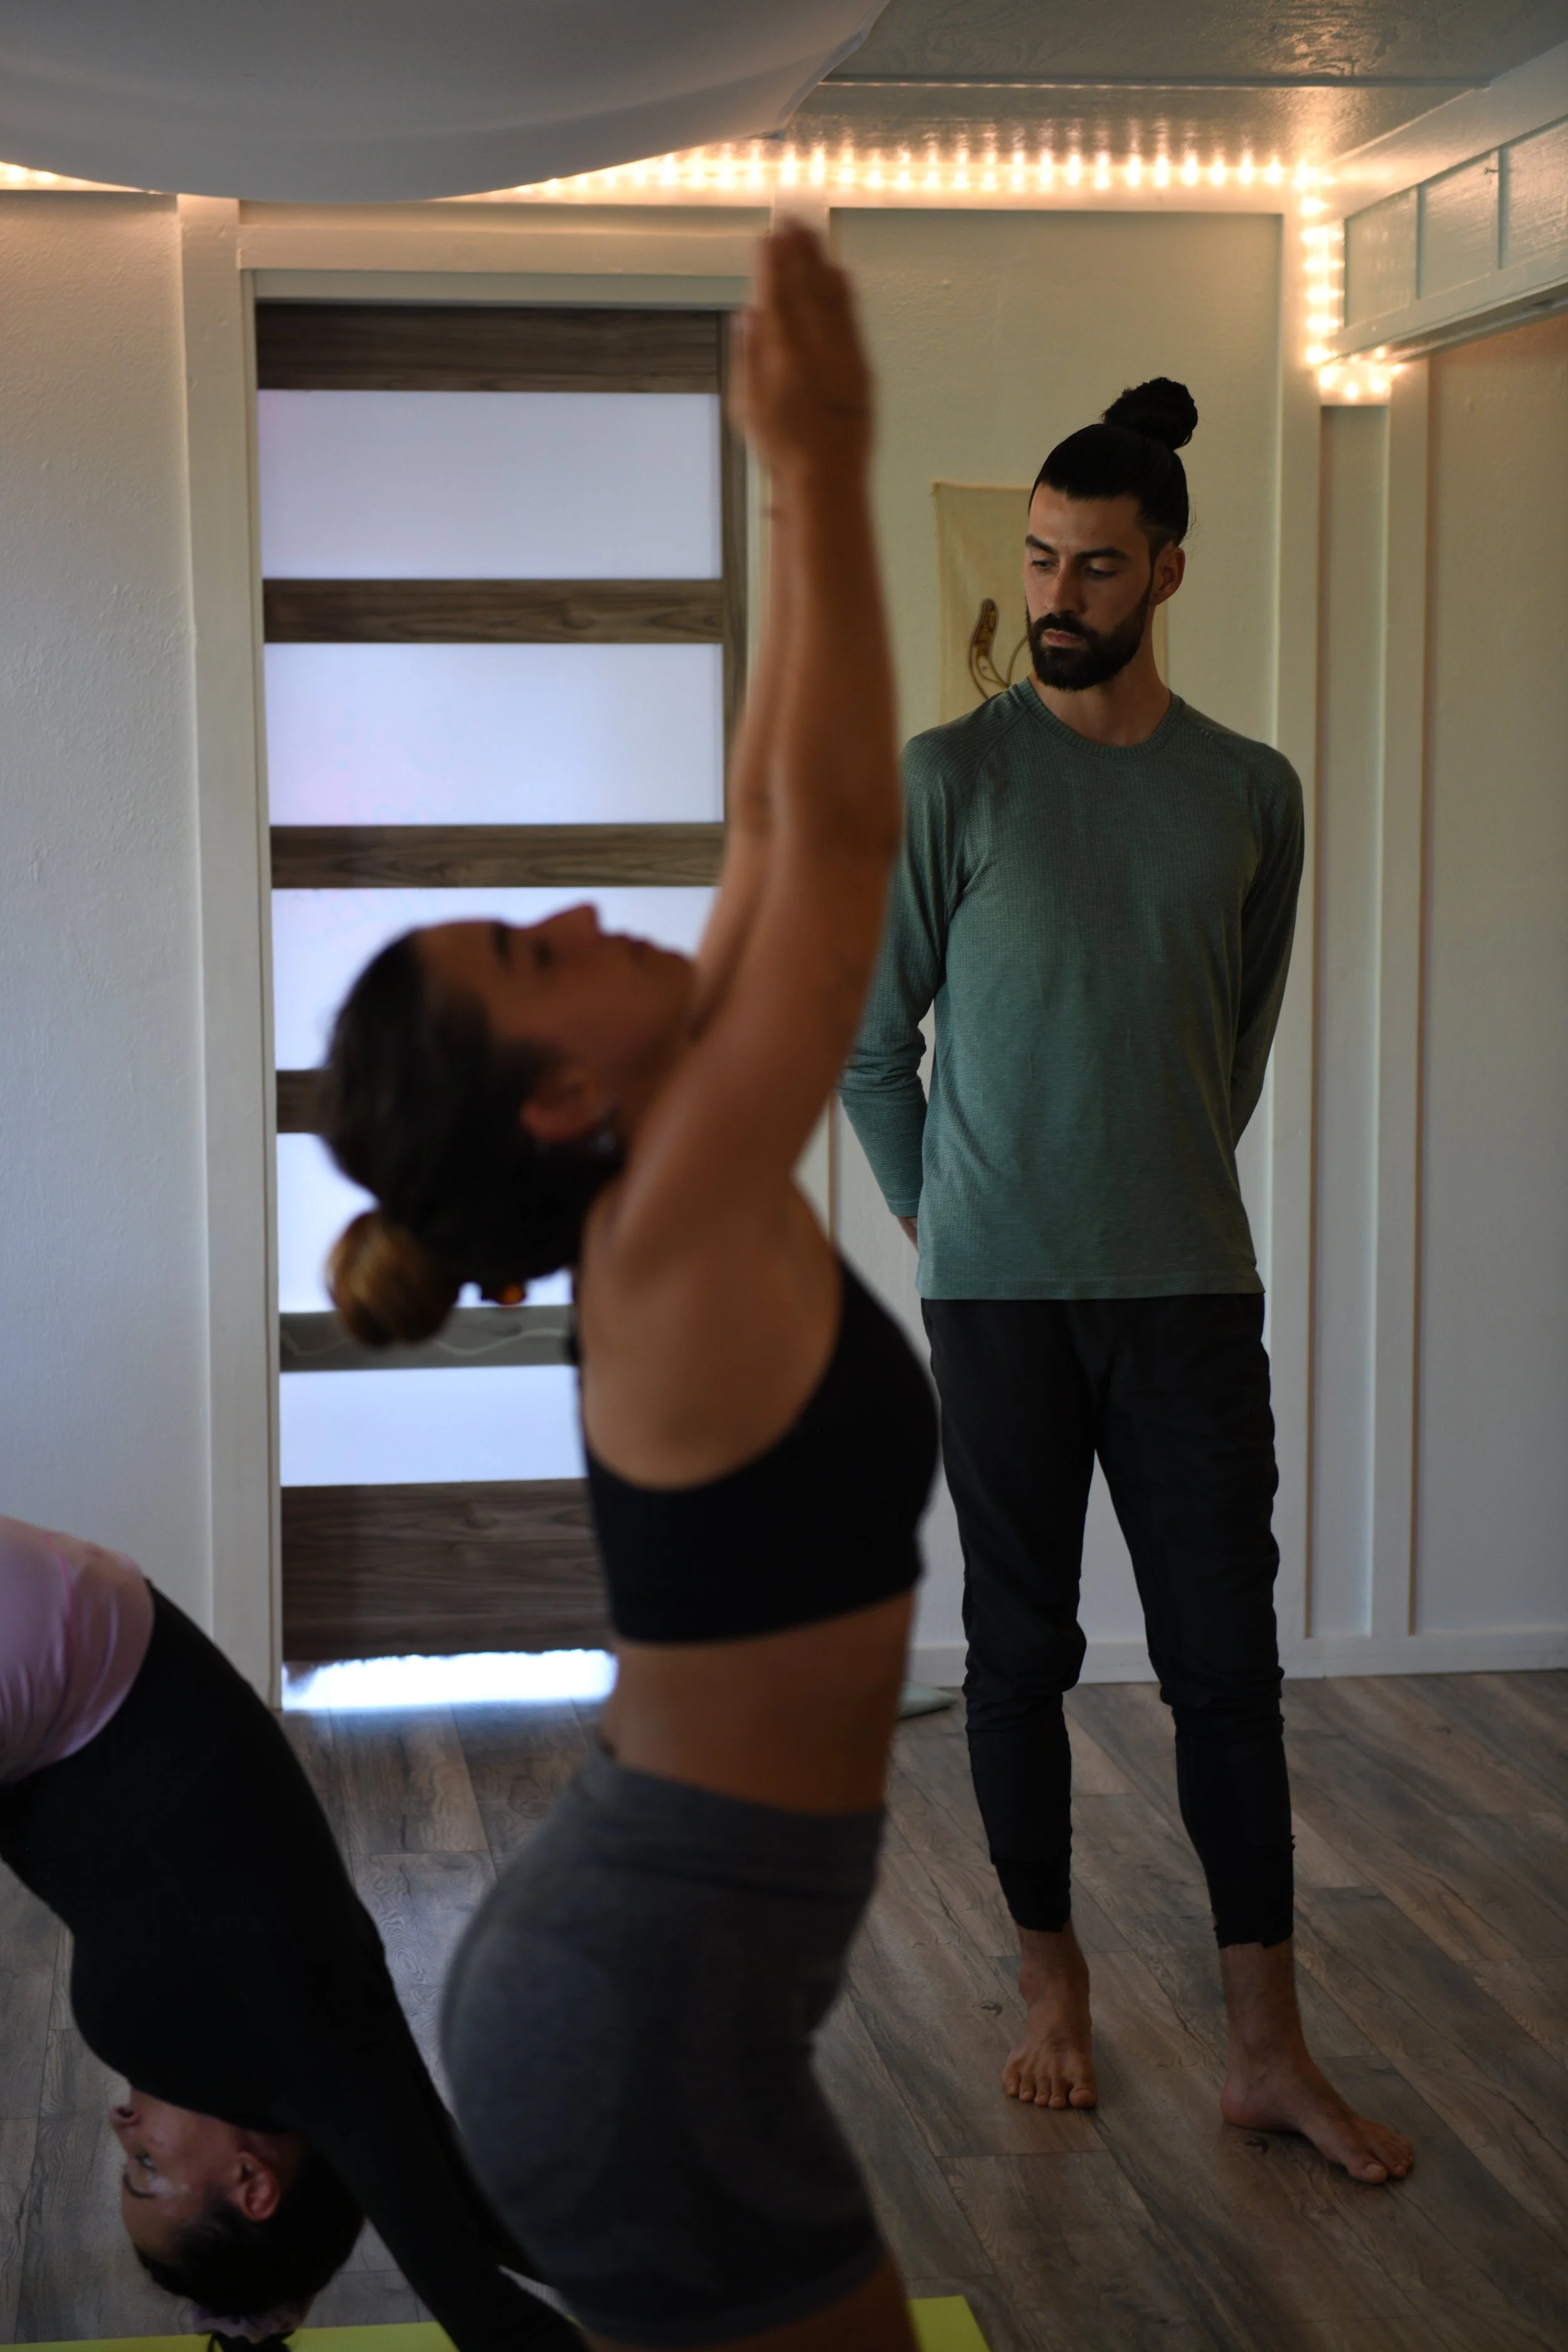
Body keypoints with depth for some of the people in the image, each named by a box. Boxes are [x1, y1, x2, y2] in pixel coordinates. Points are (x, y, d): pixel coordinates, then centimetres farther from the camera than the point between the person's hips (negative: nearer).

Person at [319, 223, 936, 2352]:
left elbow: (775, 828, 6)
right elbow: (839, 825, -23)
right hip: (657, 2011, -9)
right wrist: (824, 468, -20)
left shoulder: (668, 1202, 2)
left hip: (631, 1959, 9)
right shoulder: (683, 1228, -20)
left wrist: (813, 489, 5)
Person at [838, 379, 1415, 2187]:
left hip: (1191, 1289, 2)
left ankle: (1268, 2052, 8)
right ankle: (1052, 1987, 25)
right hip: (998, 1293, -2)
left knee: (1228, 1663, 1)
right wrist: (951, 1227, 6)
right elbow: (869, 1045, 3)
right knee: (1023, 1651, 8)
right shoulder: (948, 778, -3)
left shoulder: (1252, 795, 6)